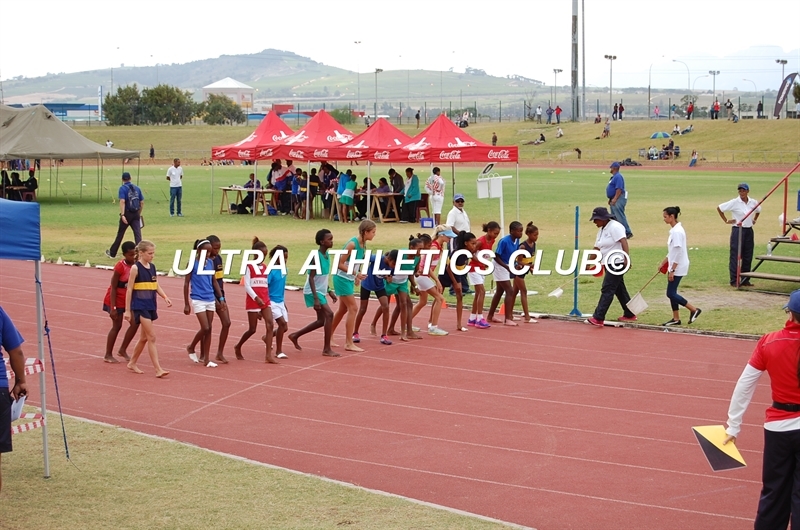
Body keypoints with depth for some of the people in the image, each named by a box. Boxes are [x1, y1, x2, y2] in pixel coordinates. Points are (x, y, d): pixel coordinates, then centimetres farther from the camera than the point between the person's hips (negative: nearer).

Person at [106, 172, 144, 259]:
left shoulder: (123, 188, -5)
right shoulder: (137, 188, 10)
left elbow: (122, 201, -19)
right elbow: (142, 202, 11)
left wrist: (122, 215, -24)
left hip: (127, 213, -3)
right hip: (136, 214, 3)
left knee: (120, 234, 9)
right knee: (138, 234, -3)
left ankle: (112, 253, 23)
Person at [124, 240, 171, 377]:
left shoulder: (152, 267, 10)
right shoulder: (136, 268, -10)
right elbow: (129, 289, -8)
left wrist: (165, 297, -2)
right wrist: (127, 310, -9)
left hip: (151, 306, 7)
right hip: (140, 306, -7)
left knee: (144, 337, 15)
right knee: (152, 337, -10)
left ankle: (132, 363, 30)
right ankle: (158, 369, -10)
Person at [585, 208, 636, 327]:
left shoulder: (615, 227, -13)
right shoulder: (602, 230, 16)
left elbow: (624, 242, -24)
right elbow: (597, 248, 20)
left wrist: (626, 258, -35)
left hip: (617, 263, -10)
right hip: (609, 264, 10)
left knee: (607, 290, -13)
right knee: (619, 290, 16)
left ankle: (598, 318, -17)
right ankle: (629, 315, 26)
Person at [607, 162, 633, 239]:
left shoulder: (618, 177, -16)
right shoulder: (613, 177, 17)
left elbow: (619, 189, -24)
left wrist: (614, 199, -27)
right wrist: (610, 199, 21)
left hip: (619, 198, -11)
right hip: (614, 200, 11)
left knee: (620, 216, -13)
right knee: (614, 217, 14)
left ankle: (628, 232, -13)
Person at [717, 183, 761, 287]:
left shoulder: (753, 203, 4)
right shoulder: (734, 203, -9)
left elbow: (758, 210, 27)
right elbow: (719, 208, -5)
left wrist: (754, 220, 14)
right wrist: (726, 220, -6)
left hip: (749, 231, 5)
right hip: (737, 230, -5)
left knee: (748, 256, 8)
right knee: (735, 256, -4)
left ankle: (745, 280, 17)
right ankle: (734, 281, 1)